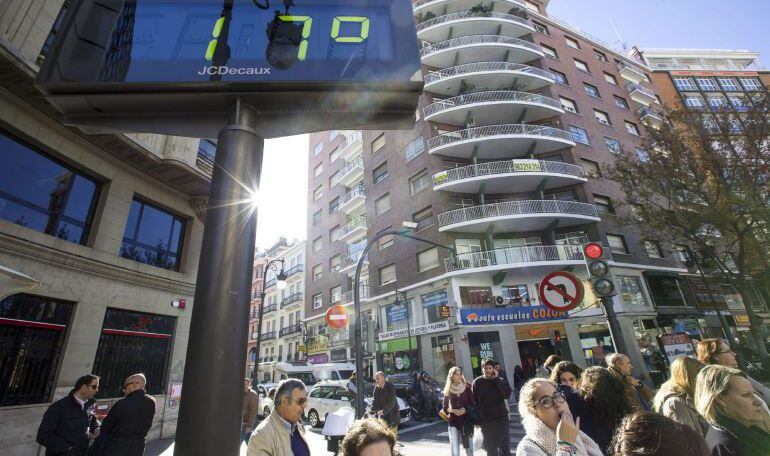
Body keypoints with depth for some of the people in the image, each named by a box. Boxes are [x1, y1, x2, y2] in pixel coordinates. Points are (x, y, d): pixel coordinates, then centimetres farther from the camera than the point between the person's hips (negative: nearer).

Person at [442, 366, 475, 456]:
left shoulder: (467, 387, -3)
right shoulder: (448, 390, -1)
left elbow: (473, 404, -1)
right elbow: (445, 407, 2)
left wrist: (465, 410, -18)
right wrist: (453, 411, -16)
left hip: (467, 420, 1)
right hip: (454, 421, 0)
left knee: (469, 449, 11)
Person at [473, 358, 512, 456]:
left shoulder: (500, 381, 3)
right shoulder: (477, 383, -1)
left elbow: (507, 395, -13)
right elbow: (474, 401, -3)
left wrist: (496, 379, -14)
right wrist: (476, 420, -7)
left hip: (501, 418, 1)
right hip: (485, 420, -1)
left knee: (505, 445, 6)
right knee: (491, 447, 7)